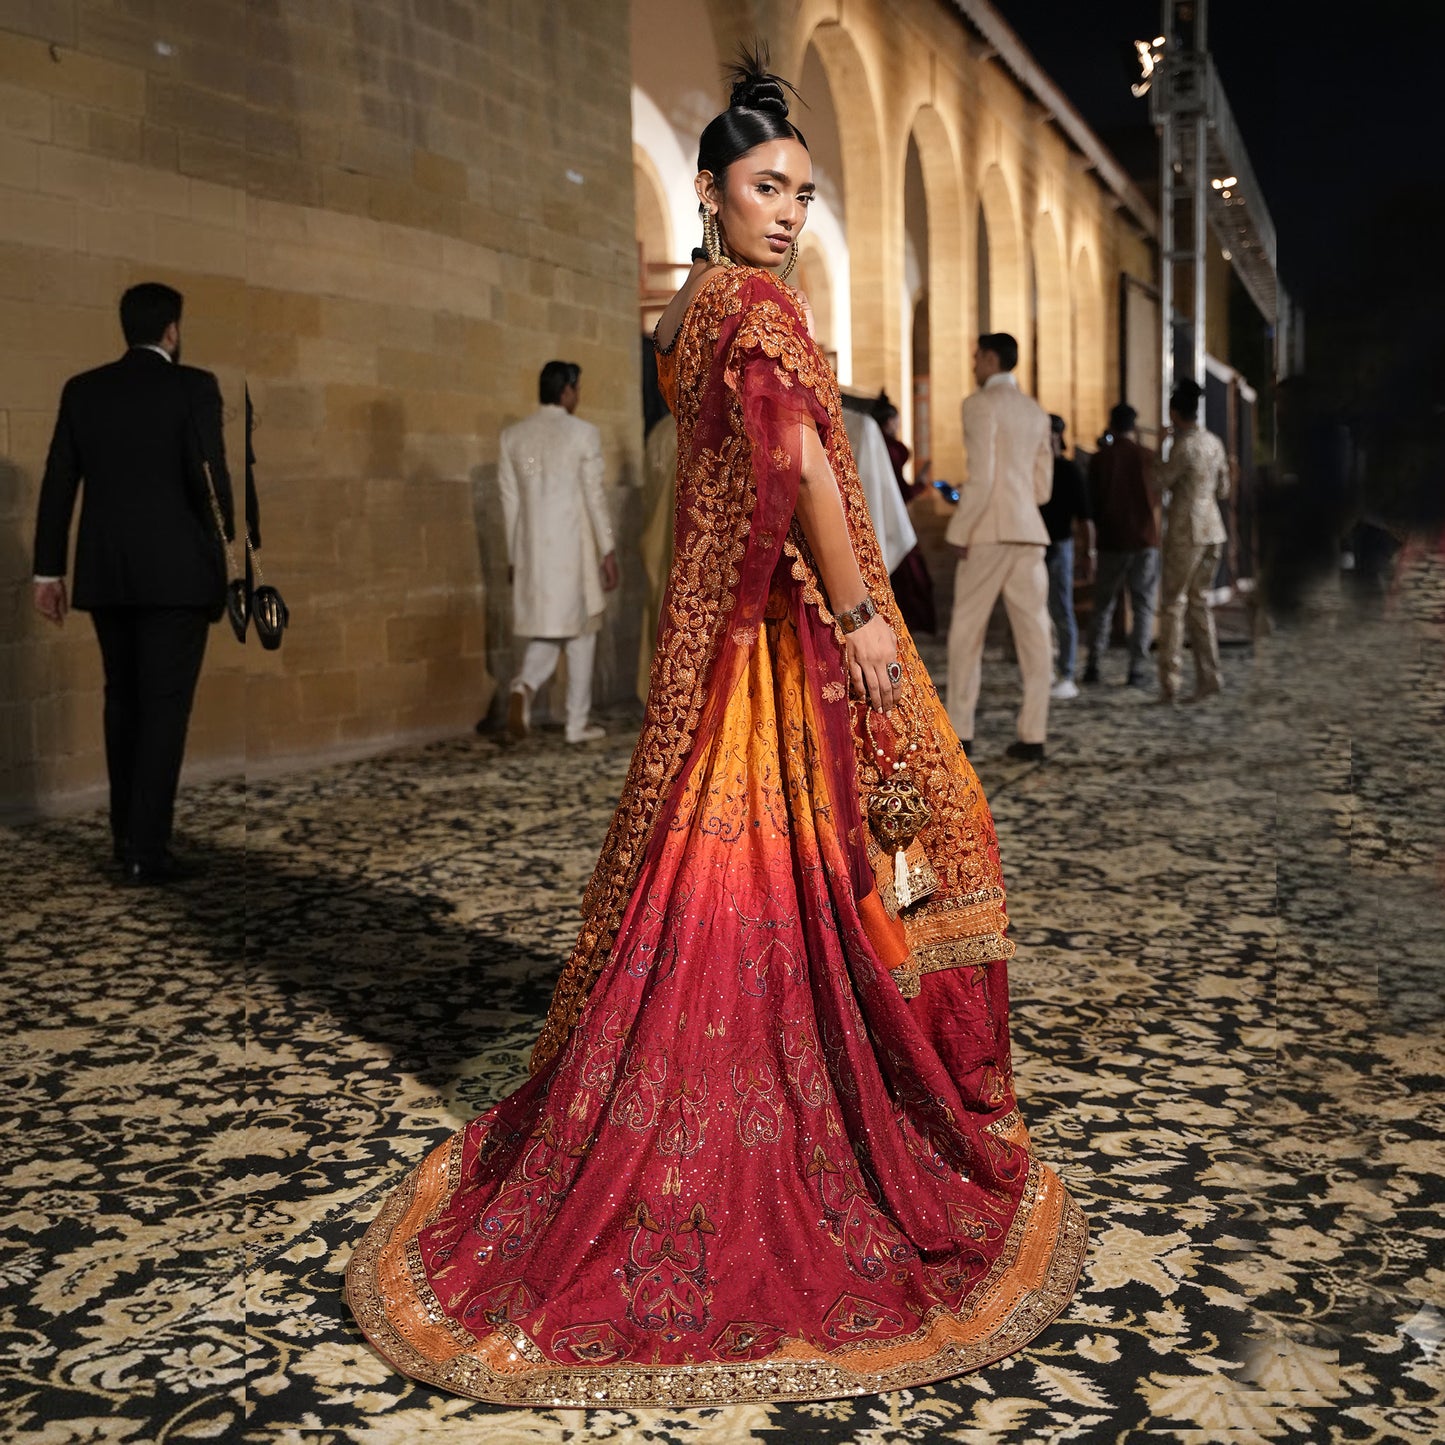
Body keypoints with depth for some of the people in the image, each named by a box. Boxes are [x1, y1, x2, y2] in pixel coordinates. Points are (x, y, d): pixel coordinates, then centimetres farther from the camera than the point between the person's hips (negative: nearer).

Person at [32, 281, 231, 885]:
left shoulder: (82, 390, 7)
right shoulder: (194, 386, -6)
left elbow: (58, 483, 6)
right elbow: (210, 475, -13)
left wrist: (48, 569, 10)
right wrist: (219, 539, 7)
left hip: (104, 571, 5)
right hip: (176, 569, -5)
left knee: (124, 699, 17)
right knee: (164, 704, -2)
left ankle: (125, 834, 25)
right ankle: (146, 849, -4)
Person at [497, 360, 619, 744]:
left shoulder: (512, 436, 6)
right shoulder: (583, 434, -6)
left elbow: (510, 501, 8)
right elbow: (594, 496, -7)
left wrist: (513, 556, 14)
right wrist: (607, 551, -1)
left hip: (532, 550, 4)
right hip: (573, 549, -4)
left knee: (545, 630, 13)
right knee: (580, 632, 7)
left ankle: (524, 685, -17)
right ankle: (578, 723, 11)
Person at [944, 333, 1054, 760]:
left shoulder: (980, 404, -4)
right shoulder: (1035, 412, 16)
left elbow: (981, 477, -14)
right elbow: (1042, 487, 17)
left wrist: (958, 532, -8)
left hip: (989, 532, -6)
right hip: (1029, 533, 6)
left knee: (966, 633, 3)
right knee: (1033, 634, 2)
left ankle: (960, 732, 5)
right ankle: (1033, 736, 2)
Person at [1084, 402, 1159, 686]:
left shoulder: (1100, 459, -3)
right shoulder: (1148, 458, -3)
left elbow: (1093, 500, 2)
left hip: (1112, 542, 1)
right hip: (1146, 540, -1)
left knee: (1103, 605, 12)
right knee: (1143, 607, 3)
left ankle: (1093, 666, 8)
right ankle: (1138, 670, -3)